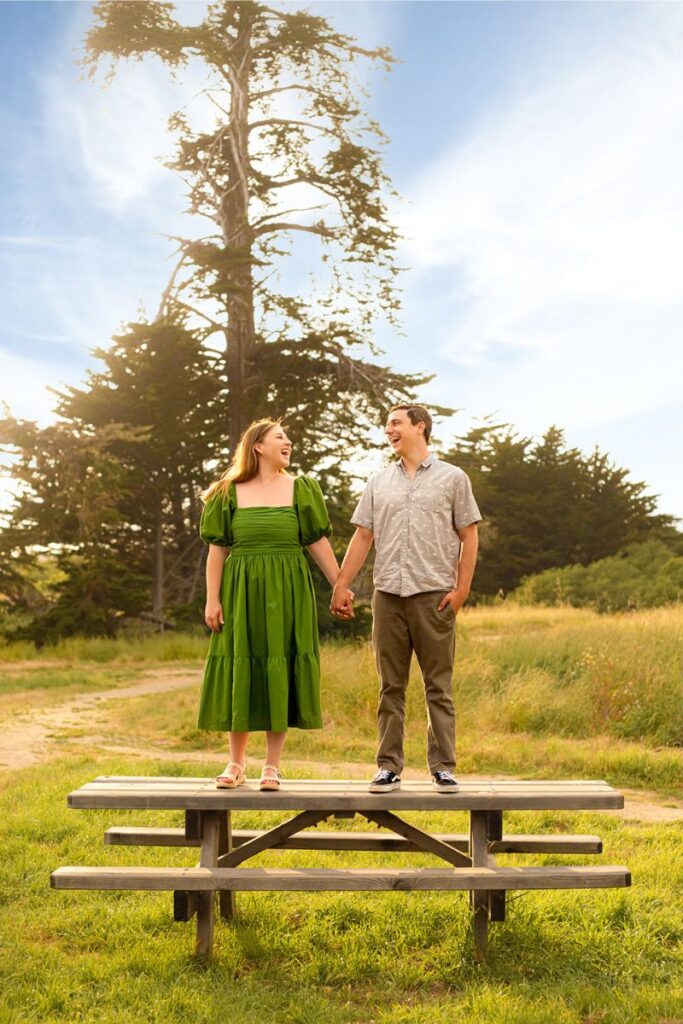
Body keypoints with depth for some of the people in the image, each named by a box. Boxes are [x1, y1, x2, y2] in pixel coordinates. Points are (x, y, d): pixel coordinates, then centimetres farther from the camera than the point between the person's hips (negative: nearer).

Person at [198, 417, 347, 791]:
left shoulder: (300, 489, 7)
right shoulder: (229, 493, 4)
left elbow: (319, 543, 5)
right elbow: (217, 549, 2)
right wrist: (212, 599, -5)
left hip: (287, 593, 0)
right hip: (241, 592, 0)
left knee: (281, 673, -1)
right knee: (240, 671, 2)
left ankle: (272, 765, 8)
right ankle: (236, 763, 13)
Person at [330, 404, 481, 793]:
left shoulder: (453, 478, 5)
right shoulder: (379, 482, 14)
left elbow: (469, 536, 2)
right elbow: (363, 536, 12)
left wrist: (462, 588, -7)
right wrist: (342, 584, 5)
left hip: (434, 595, -3)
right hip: (388, 594, 3)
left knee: (439, 687, 0)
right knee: (391, 687, 6)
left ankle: (443, 767, 6)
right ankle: (389, 767, 12)